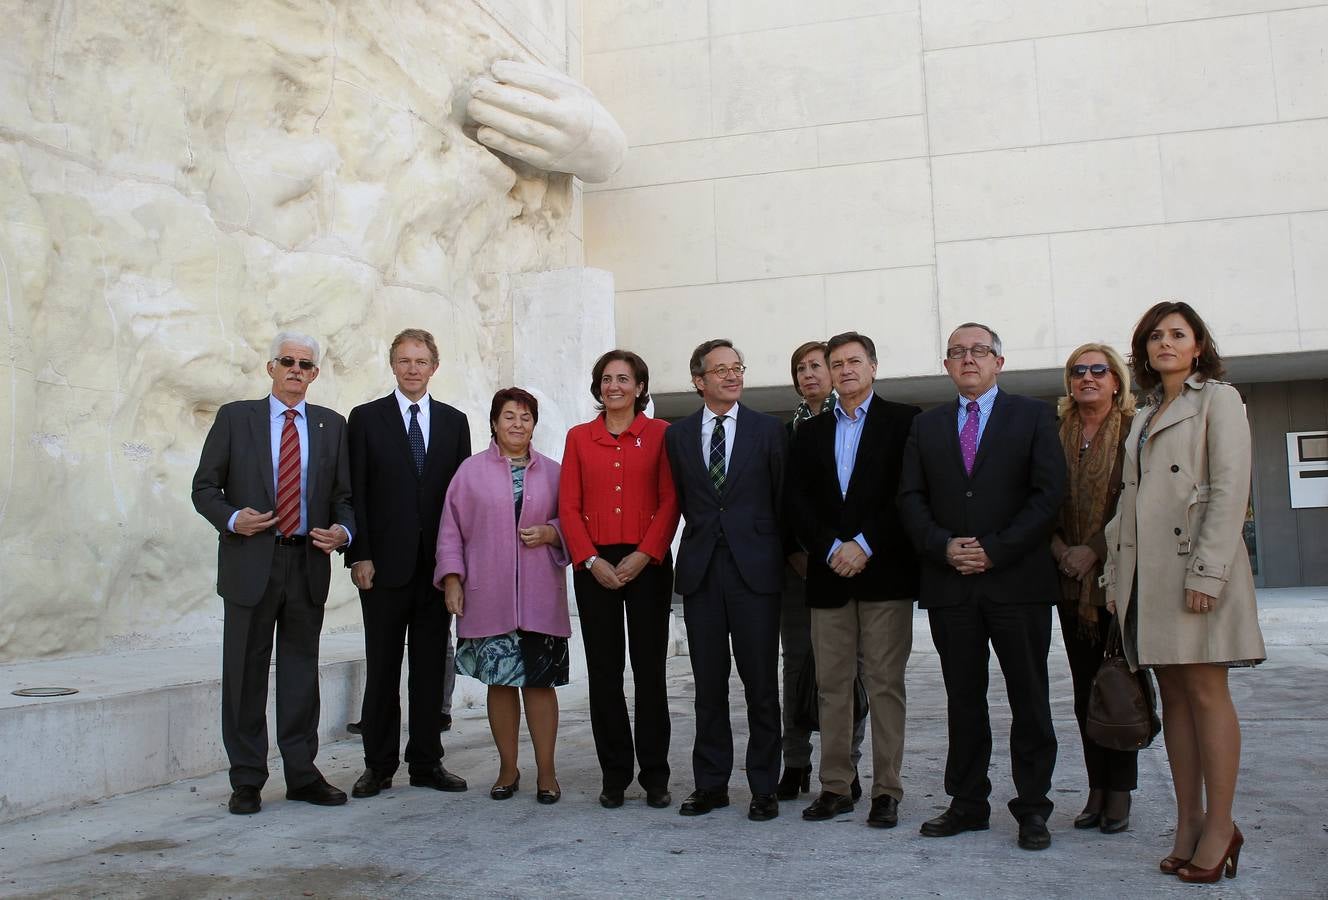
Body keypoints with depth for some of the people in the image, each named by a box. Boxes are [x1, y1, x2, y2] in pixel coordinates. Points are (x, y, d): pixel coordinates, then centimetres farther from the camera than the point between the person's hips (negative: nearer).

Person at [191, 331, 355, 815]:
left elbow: (344, 494, 11)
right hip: (251, 562, -2)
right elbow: (204, 487, 3)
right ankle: (246, 781, 14)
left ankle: (302, 774, 19)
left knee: (301, 670, 9)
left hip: (308, 564, 2)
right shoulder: (235, 417, 4)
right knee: (246, 673, 4)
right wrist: (231, 518, -15)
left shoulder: (331, 425, 10)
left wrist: (343, 531, -9)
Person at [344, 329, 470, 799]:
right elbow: (355, 492, -1)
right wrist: (358, 556, -9)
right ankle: (379, 765, 14)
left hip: (438, 564, 2)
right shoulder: (366, 418, 3)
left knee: (431, 667, 8)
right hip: (384, 564, -2)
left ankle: (426, 763, 17)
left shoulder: (454, 421, 10)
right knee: (382, 668, 4)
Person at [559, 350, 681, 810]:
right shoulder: (579, 438, 10)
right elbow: (569, 507, 6)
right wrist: (591, 561, -6)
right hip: (594, 567, 2)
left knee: (650, 670, 1)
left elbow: (670, 501, -2)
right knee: (604, 672, 5)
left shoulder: (660, 434, 4)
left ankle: (655, 777, 10)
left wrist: (643, 555, -12)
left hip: (647, 564, -2)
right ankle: (614, 776, 14)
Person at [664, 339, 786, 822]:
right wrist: (705, 535, 10)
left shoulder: (768, 429, 3)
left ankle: (764, 787, 12)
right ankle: (711, 783, 18)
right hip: (701, 570, 2)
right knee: (709, 685, 8)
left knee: (762, 685, 2)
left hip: (755, 569, -2)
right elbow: (680, 498, 13)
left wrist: (781, 555, 7)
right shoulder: (678, 434, 9)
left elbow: (783, 498, 6)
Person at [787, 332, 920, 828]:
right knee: (832, 685, 6)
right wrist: (830, 550, -7)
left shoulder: (903, 421, 4)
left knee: (885, 683, -1)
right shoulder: (810, 433, 15)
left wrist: (865, 544, -12)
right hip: (828, 574, 4)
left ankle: (887, 790, 6)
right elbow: (798, 502, 7)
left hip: (884, 571, -3)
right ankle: (836, 786, 14)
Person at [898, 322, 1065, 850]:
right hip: (949, 583, 3)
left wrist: (995, 549, -12)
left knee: (1029, 701, 4)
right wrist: (943, 547, -9)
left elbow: (1049, 493, -5)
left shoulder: (1032, 416, 5)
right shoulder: (927, 426, 14)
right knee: (963, 701, 9)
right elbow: (910, 498, 8)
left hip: (1018, 581, -2)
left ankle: (1032, 809, 13)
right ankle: (968, 804, 17)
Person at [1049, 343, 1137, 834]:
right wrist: (1060, 550, -7)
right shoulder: (1056, 435, 8)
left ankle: (1119, 793, 11)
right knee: (1085, 690, 8)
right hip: (1071, 580, 4)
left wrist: (1094, 550, -14)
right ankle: (1097, 790, 16)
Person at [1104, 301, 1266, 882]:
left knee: (1205, 692, -6)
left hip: (1195, 568, -7)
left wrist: (1206, 572, -17)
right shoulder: (1144, 417, 22)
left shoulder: (1218, 399, 1)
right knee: (1173, 695, 7)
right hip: (1147, 573, 7)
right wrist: (1116, 575, 10)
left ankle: (1219, 827, 1)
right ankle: (1188, 824, 11)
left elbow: (1231, 489, -9)